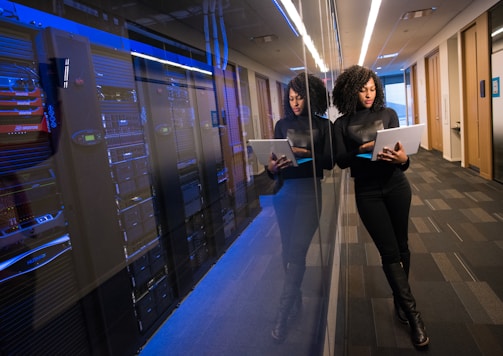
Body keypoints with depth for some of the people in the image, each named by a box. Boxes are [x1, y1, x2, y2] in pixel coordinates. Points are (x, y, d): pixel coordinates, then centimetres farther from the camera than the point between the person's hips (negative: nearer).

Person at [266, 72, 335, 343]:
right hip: (284, 191, 3)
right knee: (287, 249, 8)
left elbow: (330, 161, -3)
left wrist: (305, 154, -18)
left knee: (297, 250, -8)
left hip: (308, 191, -3)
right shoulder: (282, 124, 10)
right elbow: (274, 157, 6)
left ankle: (282, 315, 1)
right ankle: (296, 300, 29)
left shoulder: (324, 125, 4)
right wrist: (271, 167, -16)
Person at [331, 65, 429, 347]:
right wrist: (362, 150, -24)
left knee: (401, 246, 10)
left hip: (396, 186, 2)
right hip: (367, 192, -2)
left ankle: (401, 300, 30)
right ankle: (413, 314, 9)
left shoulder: (388, 114, 2)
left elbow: (402, 149, -2)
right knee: (389, 252, -1)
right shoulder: (342, 123, 0)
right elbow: (341, 161, -7)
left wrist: (403, 159, -24)